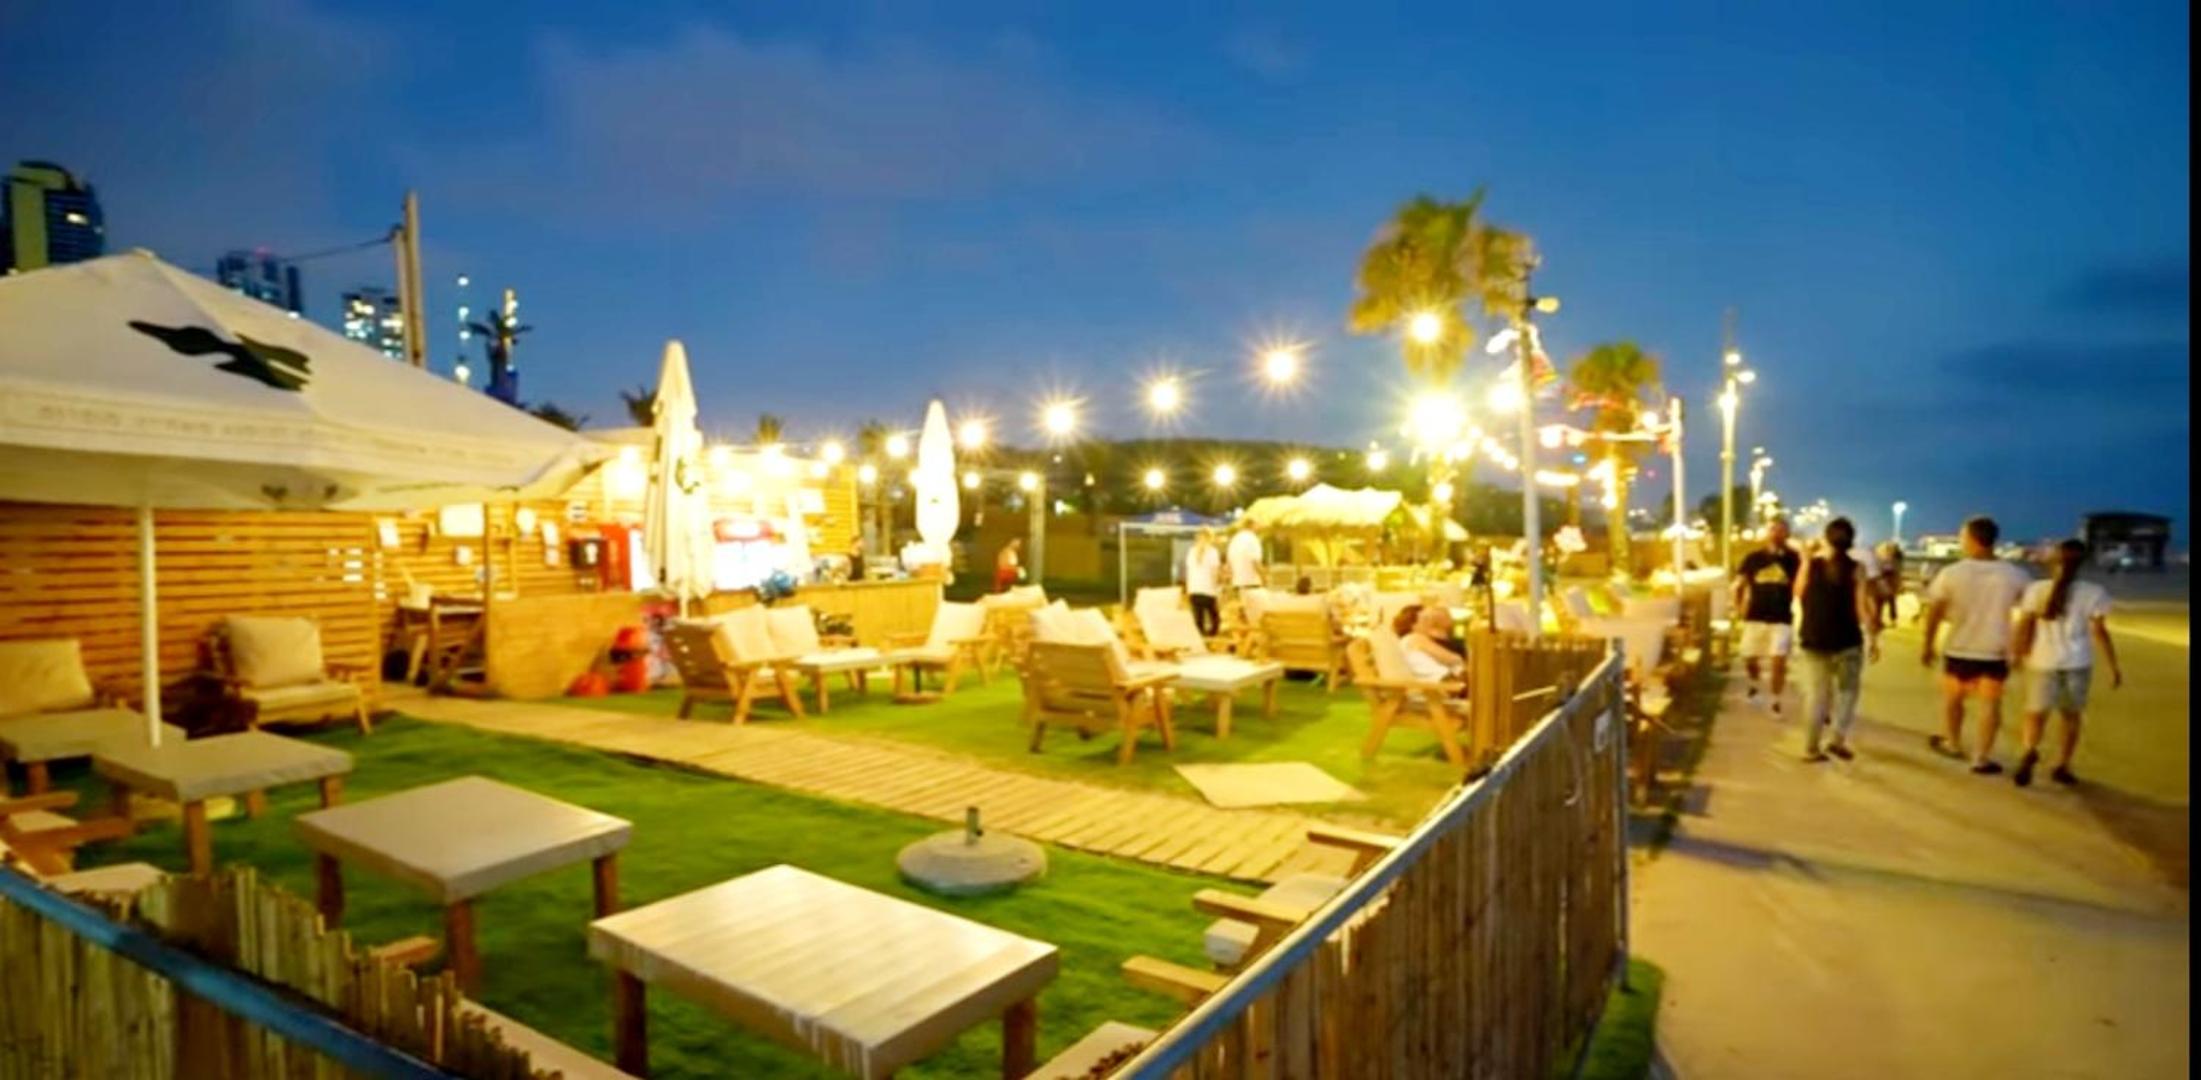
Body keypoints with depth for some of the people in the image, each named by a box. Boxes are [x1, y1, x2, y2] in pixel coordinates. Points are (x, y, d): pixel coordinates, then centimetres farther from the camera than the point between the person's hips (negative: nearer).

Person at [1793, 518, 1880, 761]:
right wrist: (1873, 637, -4)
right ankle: (1839, 740, 2)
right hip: (1846, 640, -2)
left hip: (1813, 639, 2)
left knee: (1816, 694, 8)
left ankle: (1811, 748, 8)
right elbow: (1863, 608, -9)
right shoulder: (1856, 568, -6)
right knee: (1846, 690, 14)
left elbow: (1799, 596, 7)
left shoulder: (1810, 564, 0)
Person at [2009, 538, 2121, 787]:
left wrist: (2017, 655, 8)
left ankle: (2030, 751, -21)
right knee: (2072, 714, 15)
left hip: (2042, 662, 0)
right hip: (2077, 663, 1)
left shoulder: (2036, 589, -4)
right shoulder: (2093, 593, -5)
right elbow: (2100, 632, -6)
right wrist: (2114, 667, 1)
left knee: (2036, 712, 6)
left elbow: (2024, 626, -3)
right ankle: (2062, 766, 16)